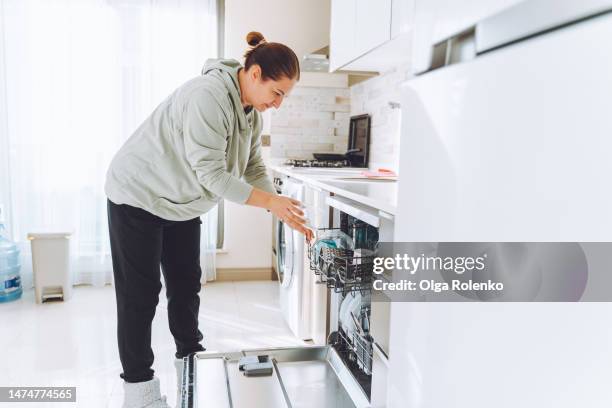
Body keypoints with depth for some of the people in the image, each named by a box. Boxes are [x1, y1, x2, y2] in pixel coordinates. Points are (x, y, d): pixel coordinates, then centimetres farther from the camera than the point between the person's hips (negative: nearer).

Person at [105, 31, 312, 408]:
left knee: (186, 286, 13)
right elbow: (210, 173, -31)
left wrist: (286, 214, -8)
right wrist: (270, 201, -27)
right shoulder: (208, 95, -30)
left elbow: (254, 169, 1)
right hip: (139, 197, -8)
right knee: (141, 294, -1)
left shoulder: (251, 112, -1)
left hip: (182, 204, 8)